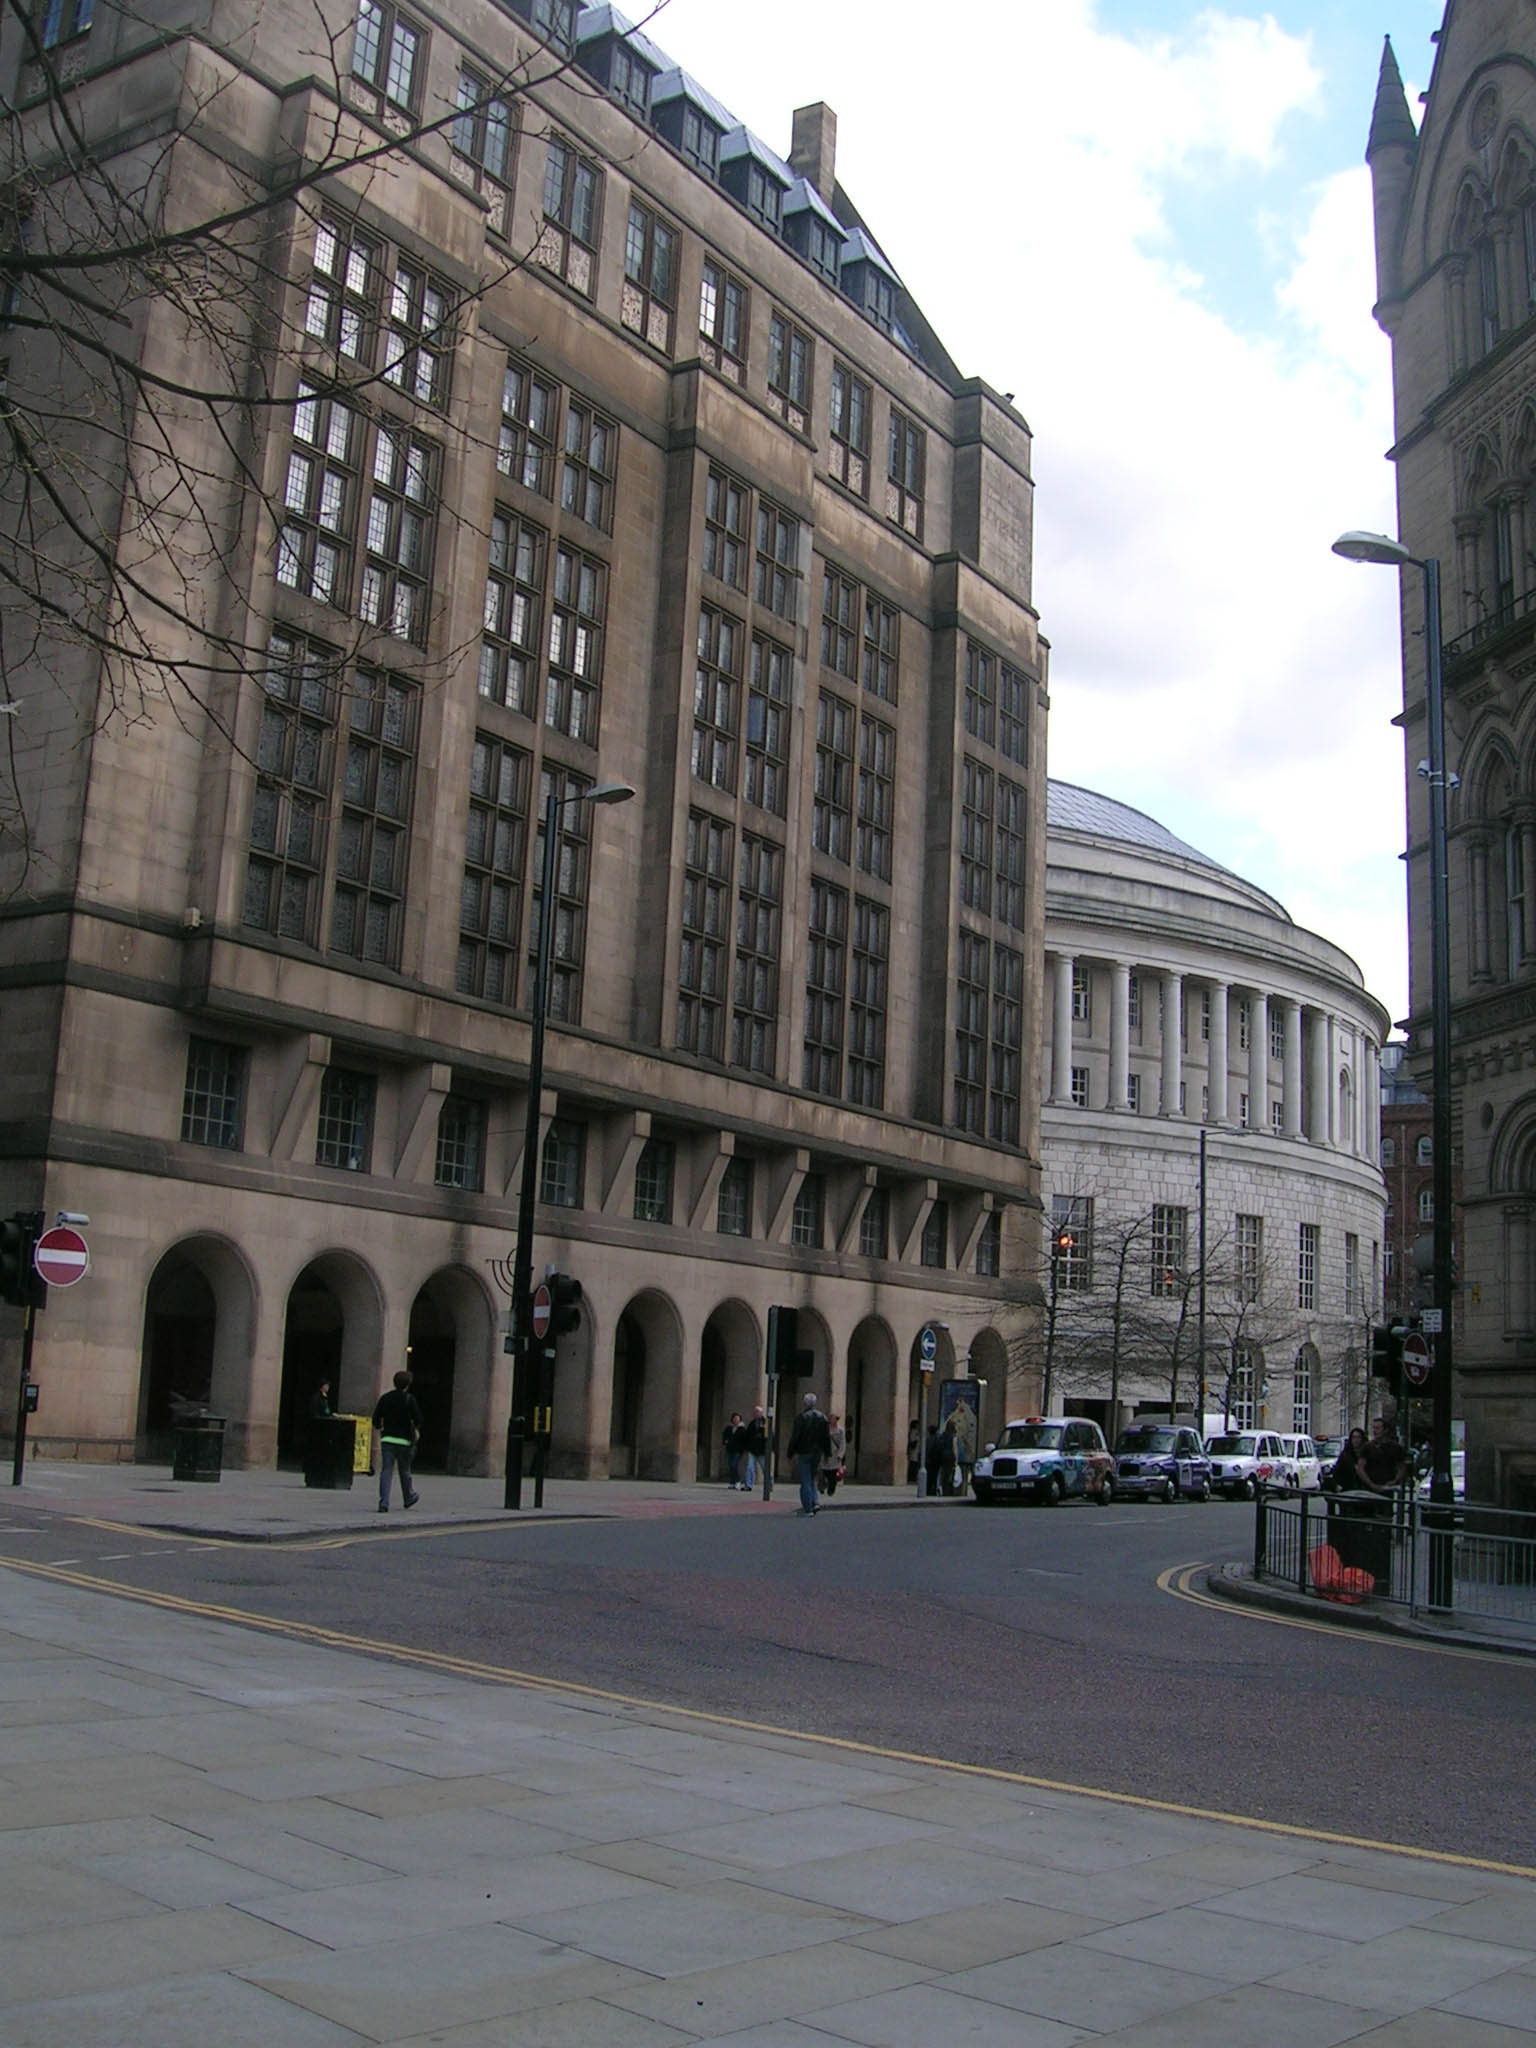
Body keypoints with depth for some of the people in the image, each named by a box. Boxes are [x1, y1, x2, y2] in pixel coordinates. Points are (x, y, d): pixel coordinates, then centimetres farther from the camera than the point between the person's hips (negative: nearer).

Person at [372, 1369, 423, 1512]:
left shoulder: (384, 1398, 4)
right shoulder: (409, 1399, -7)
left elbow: (376, 1419, 5)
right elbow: (419, 1419, -12)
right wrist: (416, 1428, 10)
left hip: (387, 1438, 2)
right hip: (404, 1440, -2)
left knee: (385, 1471, -2)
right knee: (405, 1471, 14)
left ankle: (383, 1503, -13)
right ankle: (408, 1498, 32)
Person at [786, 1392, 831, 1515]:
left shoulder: (801, 1417, -10)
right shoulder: (822, 1417, 7)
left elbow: (795, 1437, -11)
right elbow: (827, 1437, 10)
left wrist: (791, 1453, -5)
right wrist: (826, 1453, 15)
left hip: (804, 1453, -5)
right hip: (817, 1453, 5)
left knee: (805, 1481, -1)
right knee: (812, 1479, 19)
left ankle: (808, 1508, -3)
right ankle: (813, 1503, 7)